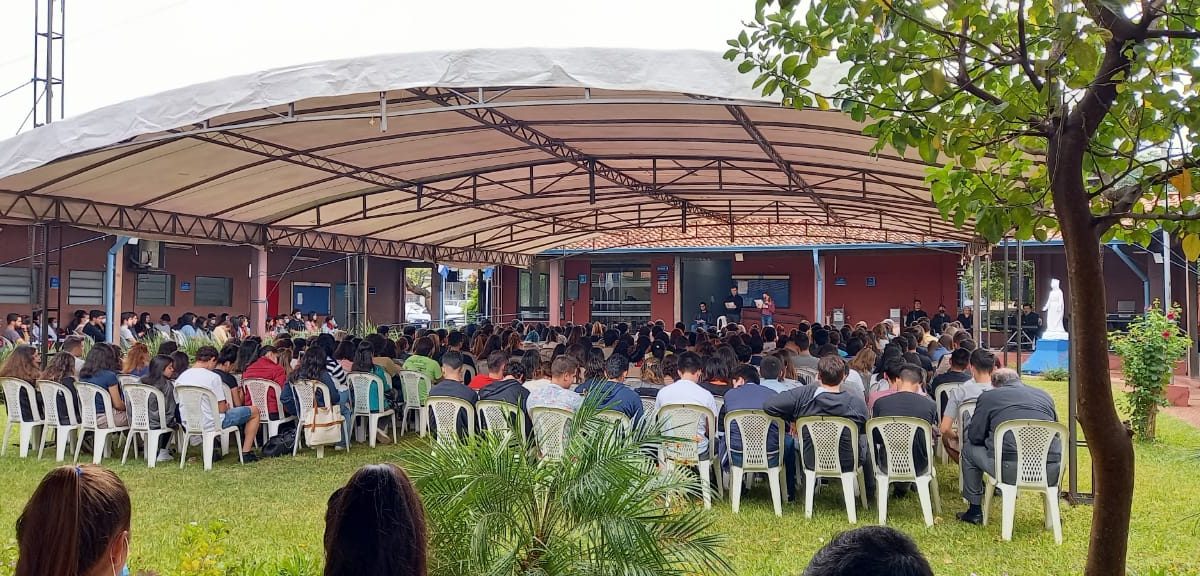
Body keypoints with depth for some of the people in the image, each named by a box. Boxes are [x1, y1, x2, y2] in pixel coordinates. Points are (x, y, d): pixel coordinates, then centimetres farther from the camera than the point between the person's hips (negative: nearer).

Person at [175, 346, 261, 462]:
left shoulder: (180, 377, 2)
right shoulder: (213, 377, -17)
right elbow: (221, 409, -16)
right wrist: (226, 406, 9)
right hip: (209, 423, -7)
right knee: (254, 411, 9)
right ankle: (246, 453, 9)